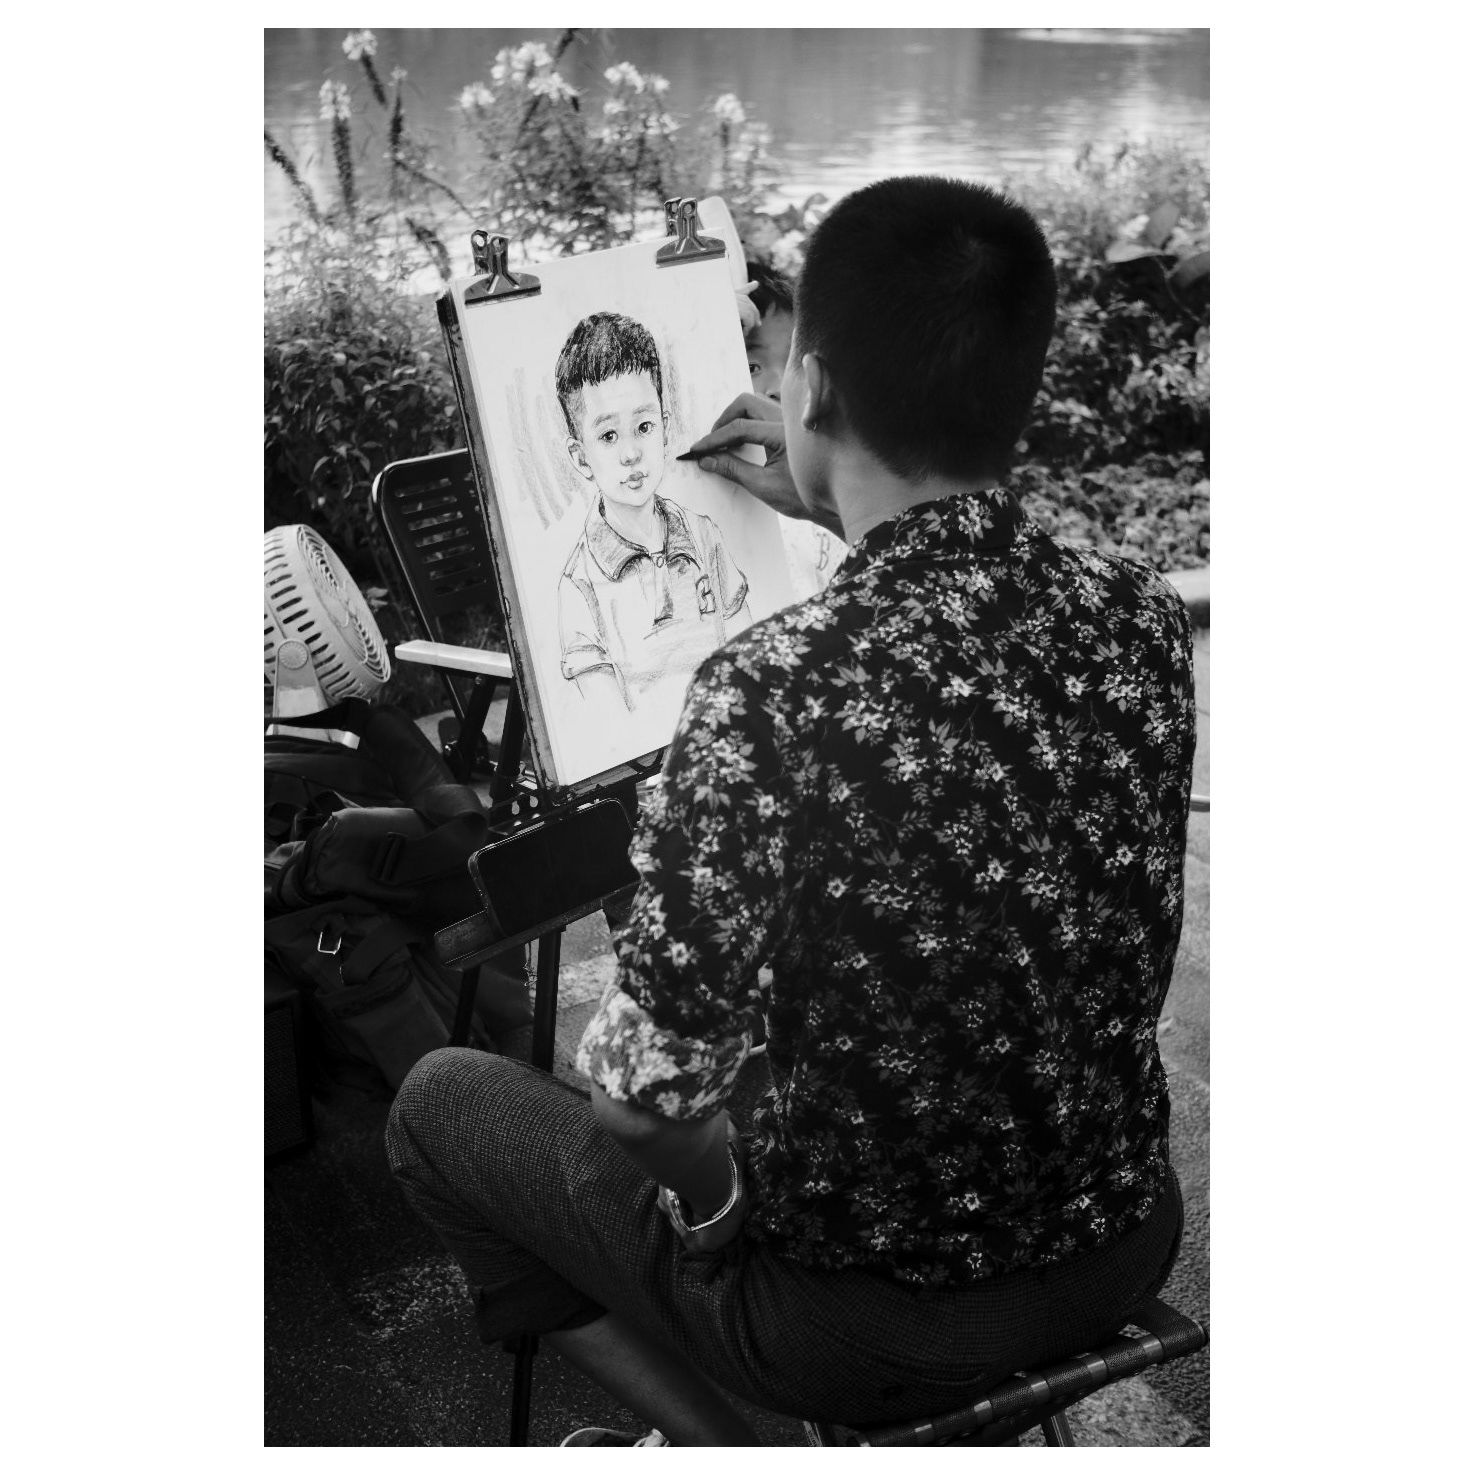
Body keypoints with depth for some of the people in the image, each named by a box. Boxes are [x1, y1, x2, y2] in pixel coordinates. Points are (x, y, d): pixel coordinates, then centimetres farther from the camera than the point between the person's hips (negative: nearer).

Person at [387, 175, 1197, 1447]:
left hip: (874, 1327, -5)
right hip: (1125, 1251, 6)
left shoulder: (773, 689, -31)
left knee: (443, 1100, 14)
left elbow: (644, 1097, -23)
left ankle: (715, 1440, 12)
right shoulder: (1144, 615, -12)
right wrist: (852, 515, 11)